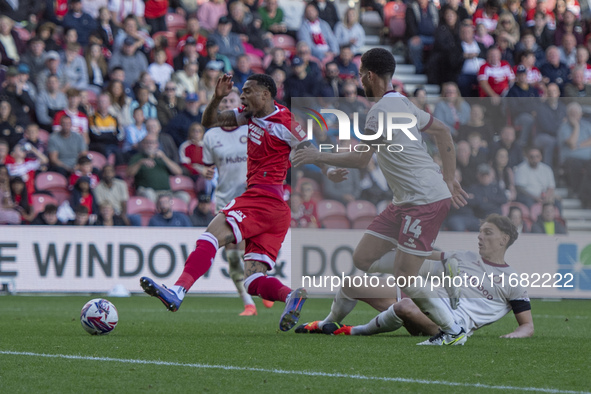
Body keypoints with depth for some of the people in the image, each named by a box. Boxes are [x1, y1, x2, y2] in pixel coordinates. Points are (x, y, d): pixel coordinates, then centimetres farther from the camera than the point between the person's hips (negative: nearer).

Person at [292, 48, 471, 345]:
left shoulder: (382, 110, -14)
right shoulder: (403, 104, 16)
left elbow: (360, 159, -16)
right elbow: (442, 131, 26)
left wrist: (318, 157, -3)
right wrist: (449, 178, 27)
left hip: (425, 201, -10)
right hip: (406, 200, 10)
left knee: (404, 281, -10)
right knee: (363, 258, 6)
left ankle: (454, 331, -1)